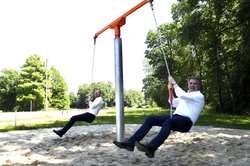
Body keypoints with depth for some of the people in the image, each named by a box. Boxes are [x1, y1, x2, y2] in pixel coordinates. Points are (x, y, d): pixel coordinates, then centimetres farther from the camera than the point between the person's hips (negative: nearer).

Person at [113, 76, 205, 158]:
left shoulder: (199, 96, 3)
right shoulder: (186, 94, 29)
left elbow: (181, 95, -15)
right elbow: (173, 103, 35)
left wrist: (174, 83, -2)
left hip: (186, 121, -7)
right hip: (175, 118, 8)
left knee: (168, 122, -40)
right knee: (151, 119, -12)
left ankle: (151, 148, -56)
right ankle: (131, 142, -20)